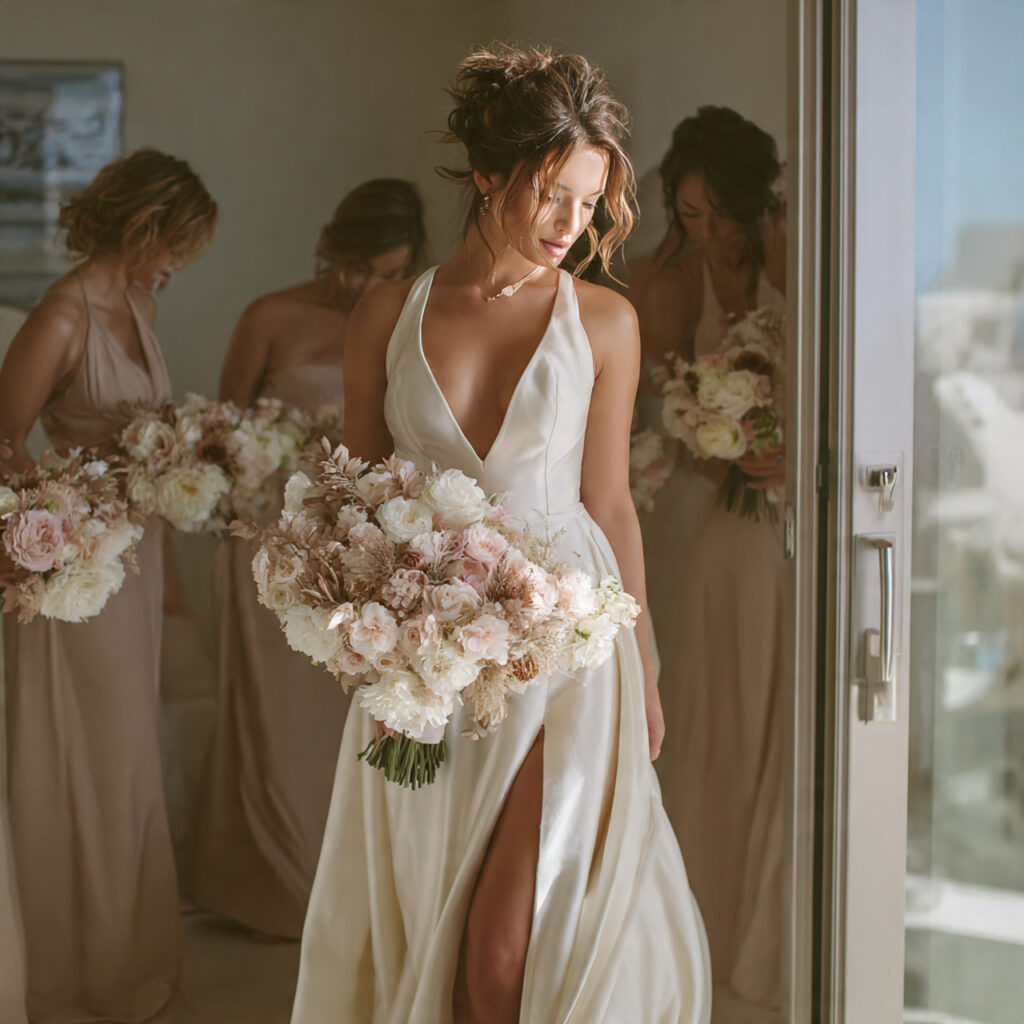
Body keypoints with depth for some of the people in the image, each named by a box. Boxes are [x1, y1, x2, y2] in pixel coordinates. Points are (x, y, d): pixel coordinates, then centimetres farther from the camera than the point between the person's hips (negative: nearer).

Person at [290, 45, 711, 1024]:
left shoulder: (604, 320, -1)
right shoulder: (387, 315, 1)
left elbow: (609, 504, 5)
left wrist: (642, 676, 8)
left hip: (562, 645, -2)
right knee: (421, 928, 12)